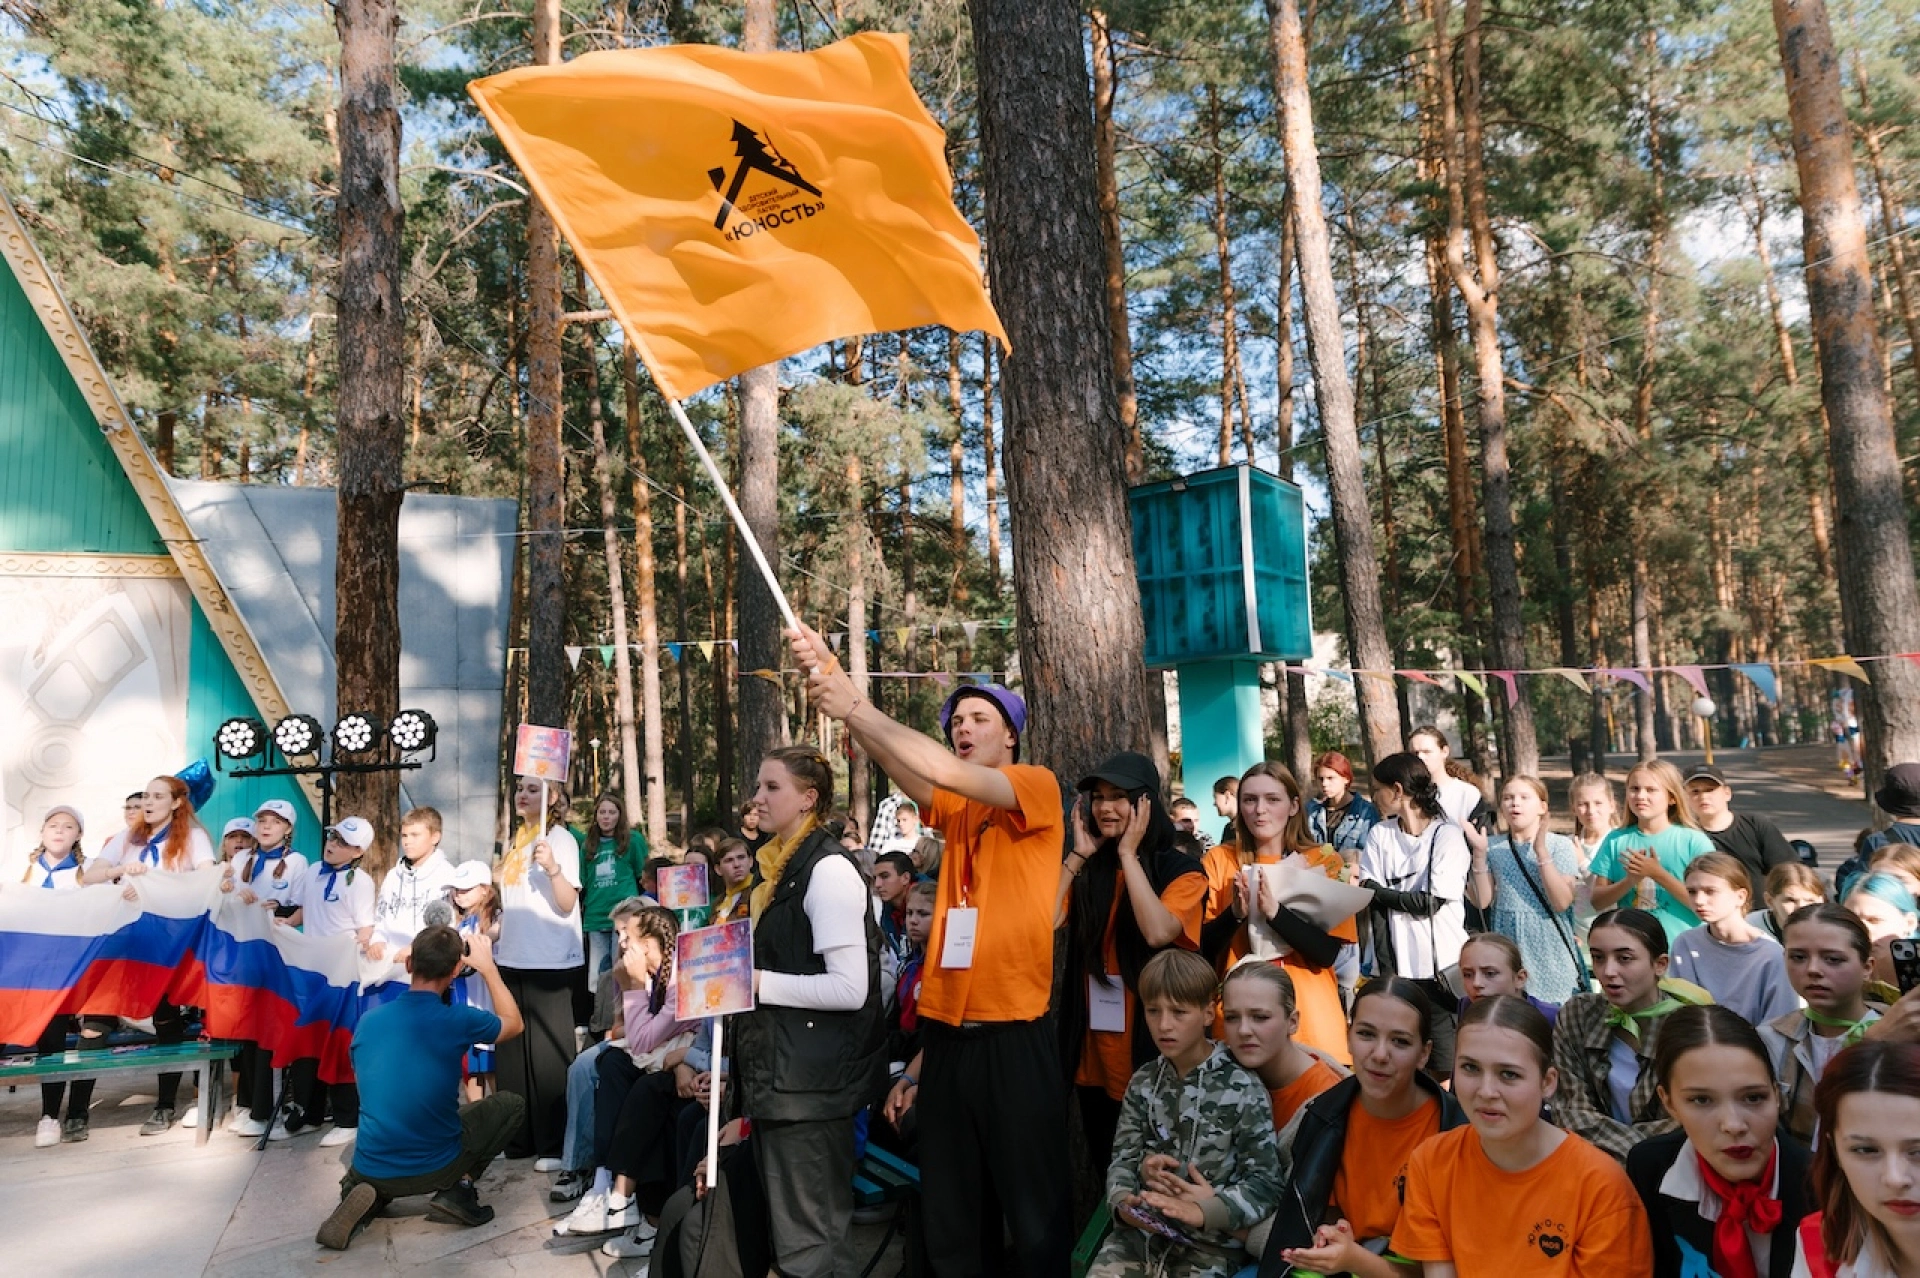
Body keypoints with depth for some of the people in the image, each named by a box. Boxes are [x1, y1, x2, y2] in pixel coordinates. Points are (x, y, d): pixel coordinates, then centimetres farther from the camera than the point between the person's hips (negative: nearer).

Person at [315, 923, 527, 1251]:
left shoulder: (368, 1021, -2)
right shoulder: (459, 1020, -14)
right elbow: (514, 1024, 8)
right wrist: (487, 967, 15)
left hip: (371, 1170, 4)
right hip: (436, 1166, -3)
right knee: (511, 1104, 19)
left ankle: (368, 1197, 6)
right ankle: (457, 1190, 2)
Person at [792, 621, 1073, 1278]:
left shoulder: (1038, 787, -4)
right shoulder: (955, 808, 12)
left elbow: (947, 772, -20)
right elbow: (907, 771, -7)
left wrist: (855, 704, -23)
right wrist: (836, 693, -23)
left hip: (1014, 1037, -5)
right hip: (946, 1036, 6)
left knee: (1034, 1217, 6)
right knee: (949, 1220, 14)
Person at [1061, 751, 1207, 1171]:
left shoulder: (1181, 869, -7)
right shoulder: (1088, 868, 5)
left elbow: (1158, 932, -26)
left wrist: (1128, 853, -18)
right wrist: (1078, 854, -8)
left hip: (1151, 1046, -4)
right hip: (1092, 1047, 5)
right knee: (1104, 1166, 18)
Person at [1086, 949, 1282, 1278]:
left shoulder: (1242, 1088, -6)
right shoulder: (1143, 1082, 9)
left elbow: (1265, 1184, -8)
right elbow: (1123, 1156, 13)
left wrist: (1206, 1211, -23)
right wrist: (1121, 1199, -9)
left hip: (1211, 1243, -4)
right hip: (1141, 1231, 4)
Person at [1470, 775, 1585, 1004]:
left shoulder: (1560, 845, -2)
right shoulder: (1493, 846, 4)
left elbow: (1562, 902, -12)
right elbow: (1482, 901, -1)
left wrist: (1541, 851, -18)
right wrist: (1479, 853, -10)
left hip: (1549, 947, -2)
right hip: (1507, 944, 2)